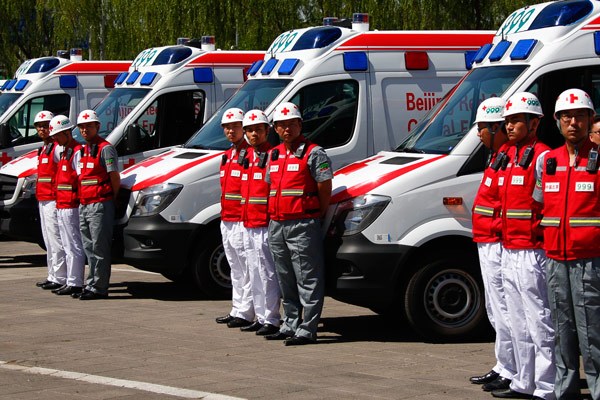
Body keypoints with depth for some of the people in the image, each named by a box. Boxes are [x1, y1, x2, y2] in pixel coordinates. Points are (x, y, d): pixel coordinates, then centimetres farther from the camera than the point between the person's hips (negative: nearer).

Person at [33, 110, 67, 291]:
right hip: (43, 200, 10)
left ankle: (59, 278, -9)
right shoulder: (43, 149, 21)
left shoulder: (58, 148, -10)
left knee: (56, 240, -10)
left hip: (53, 200, -10)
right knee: (49, 241, 13)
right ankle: (53, 276, 18)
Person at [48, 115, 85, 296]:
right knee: (68, 247, 13)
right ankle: (71, 281, 18)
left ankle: (75, 283, -6)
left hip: (71, 207, -10)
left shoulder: (77, 151, -12)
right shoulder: (64, 152, 19)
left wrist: (79, 201, -19)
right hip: (61, 207, 10)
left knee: (74, 246, -7)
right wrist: (59, 204, 18)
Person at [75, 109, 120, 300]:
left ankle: (99, 288, -5)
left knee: (99, 248, -7)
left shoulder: (105, 148, -8)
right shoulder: (83, 150, 18)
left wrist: (112, 199, -6)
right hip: (84, 205, 9)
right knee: (89, 248, 13)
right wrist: (81, 201, 15)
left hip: (100, 205, -9)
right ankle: (91, 284, 20)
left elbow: (114, 177, -10)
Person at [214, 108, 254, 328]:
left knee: (247, 268, -6)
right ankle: (237, 310, 21)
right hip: (227, 220, 10)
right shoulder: (227, 156, 19)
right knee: (236, 269, 14)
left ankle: (244, 313, -5)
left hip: (242, 220, -10)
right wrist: (224, 214, 19)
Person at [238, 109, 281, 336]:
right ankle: (260, 317, 20)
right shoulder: (246, 157, 16)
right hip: (248, 225, 9)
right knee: (254, 274, 13)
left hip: (266, 226, -9)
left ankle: (271, 320, -4)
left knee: (267, 273, -7)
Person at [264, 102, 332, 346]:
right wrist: (273, 215, 15)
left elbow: (325, 187, -8)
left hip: (303, 225, -8)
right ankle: (290, 325, 23)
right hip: (276, 225, 8)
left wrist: (317, 215, -4)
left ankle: (307, 330, -7)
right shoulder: (274, 155, 16)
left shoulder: (313, 153, -6)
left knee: (308, 280, -6)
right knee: (286, 280, 14)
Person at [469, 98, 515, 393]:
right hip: (488, 244, 11)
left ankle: (510, 373, -4)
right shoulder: (498, 157, 18)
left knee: (503, 310, -7)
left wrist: (500, 227, -18)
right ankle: (504, 367, 24)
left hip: (497, 244, -11)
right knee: (495, 310, 17)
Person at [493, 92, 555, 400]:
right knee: (519, 325, 16)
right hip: (508, 252, 9)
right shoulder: (506, 155, 15)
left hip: (531, 254, -9)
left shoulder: (542, 156, -12)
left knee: (540, 324, -6)